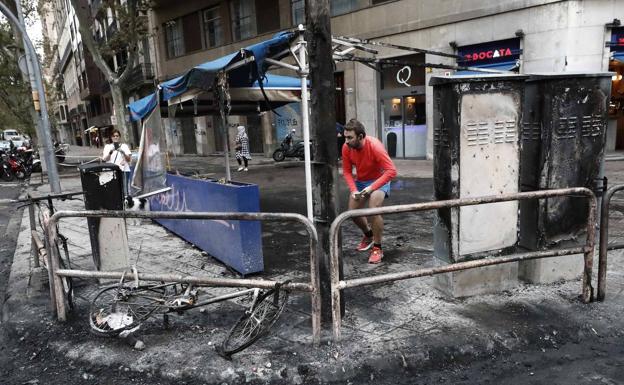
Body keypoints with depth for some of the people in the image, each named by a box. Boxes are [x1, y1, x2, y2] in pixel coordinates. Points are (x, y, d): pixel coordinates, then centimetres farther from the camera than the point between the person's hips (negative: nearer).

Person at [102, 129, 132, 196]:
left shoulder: (124, 146, 10)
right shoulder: (107, 146, 14)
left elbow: (129, 159, 2)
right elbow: (104, 159, 4)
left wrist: (123, 152, -15)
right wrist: (110, 153, -12)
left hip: (123, 170, -1)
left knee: (124, 190, -5)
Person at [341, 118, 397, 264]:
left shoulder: (374, 146, -31)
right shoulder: (346, 148, -17)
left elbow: (392, 171, -32)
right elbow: (346, 171, -8)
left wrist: (372, 187, -36)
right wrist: (353, 190, -24)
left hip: (379, 180, -5)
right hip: (360, 181, 6)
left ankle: (377, 248, -7)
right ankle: (368, 235, 35)